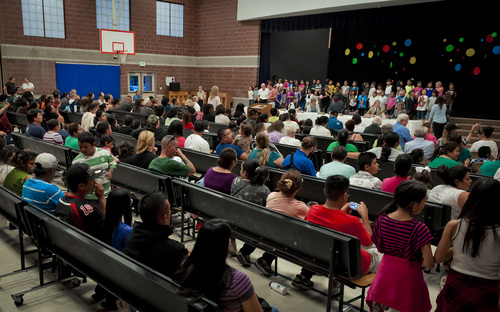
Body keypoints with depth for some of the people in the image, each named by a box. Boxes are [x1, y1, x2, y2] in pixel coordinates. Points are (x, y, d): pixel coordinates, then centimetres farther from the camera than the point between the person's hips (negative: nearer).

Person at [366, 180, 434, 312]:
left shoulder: (382, 219, -9)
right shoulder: (419, 228, -23)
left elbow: (380, 247, 3)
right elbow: (429, 264, -20)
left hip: (385, 272, 5)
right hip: (407, 276, -4)